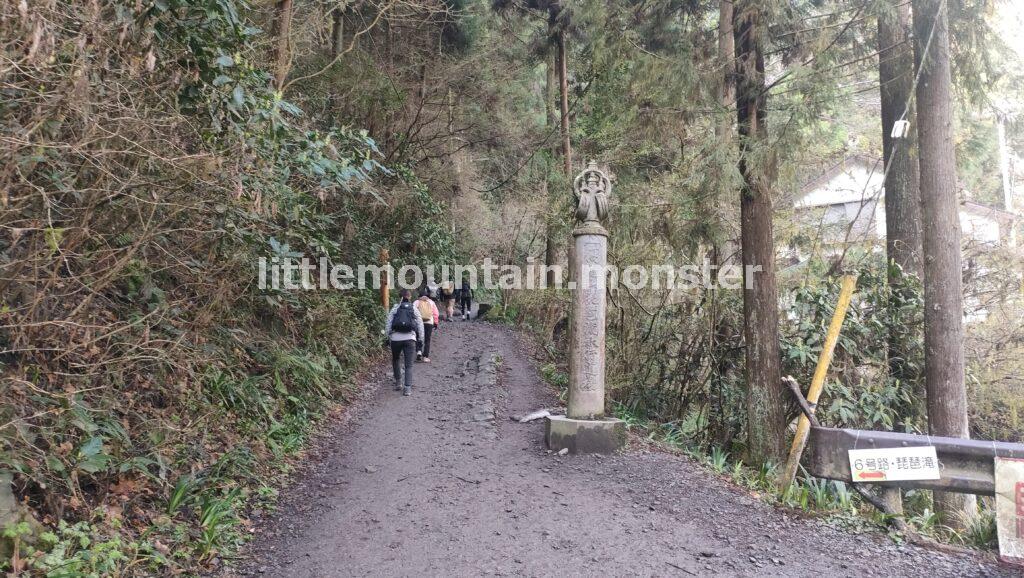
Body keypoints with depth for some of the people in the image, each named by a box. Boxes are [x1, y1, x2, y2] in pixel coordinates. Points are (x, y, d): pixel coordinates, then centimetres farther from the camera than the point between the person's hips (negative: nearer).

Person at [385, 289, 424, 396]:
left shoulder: (395, 308, 5)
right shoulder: (414, 309, 8)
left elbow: (388, 324, 0)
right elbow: (420, 324, 6)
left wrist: (388, 336, 9)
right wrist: (420, 339, 13)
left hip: (396, 338, 0)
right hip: (410, 339, 0)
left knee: (395, 360, 25)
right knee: (409, 365, 3)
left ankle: (398, 382, 23)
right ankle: (408, 388, -7)